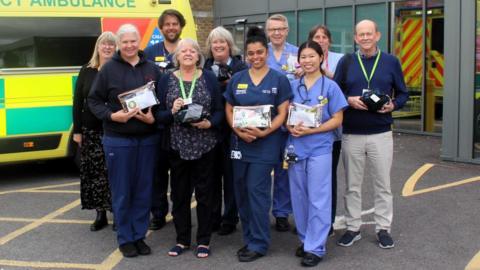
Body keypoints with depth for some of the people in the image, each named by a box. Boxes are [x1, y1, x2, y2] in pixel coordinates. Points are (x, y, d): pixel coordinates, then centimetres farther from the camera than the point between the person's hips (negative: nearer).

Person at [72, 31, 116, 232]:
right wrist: (77, 130, 4)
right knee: (93, 172, 7)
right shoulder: (86, 71, 6)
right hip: (91, 131, 3)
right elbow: (78, 102, 8)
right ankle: (100, 214, 19)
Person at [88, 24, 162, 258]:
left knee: (143, 191, 9)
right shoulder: (109, 69, -1)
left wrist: (154, 117, -9)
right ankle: (125, 239, 17)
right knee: (121, 192, 5)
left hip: (147, 139, 3)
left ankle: (139, 236, 22)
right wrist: (111, 116, -15)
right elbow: (94, 101, 1)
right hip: (117, 140, -3)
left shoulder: (152, 69, 7)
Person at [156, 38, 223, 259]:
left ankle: (204, 241, 16)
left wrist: (209, 123, -17)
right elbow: (159, 114, 3)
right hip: (177, 146, 1)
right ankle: (182, 240, 22)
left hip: (205, 145, -1)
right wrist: (172, 112, -17)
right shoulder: (167, 80, 5)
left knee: (204, 193, 5)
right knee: (179, 193, 8)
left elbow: (220, 111, 2)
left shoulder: (209, 78, 2)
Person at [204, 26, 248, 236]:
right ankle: (213, 217, 22)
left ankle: (230, 219, 15)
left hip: (231, 128, -3)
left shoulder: (240, 67, -3)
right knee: (212, 174, 10)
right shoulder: (205, 68, 8)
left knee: (230, 174, 5)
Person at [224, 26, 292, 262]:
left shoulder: (279, 80, -2)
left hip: (266, 144, -4)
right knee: (242, 193, 9)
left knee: (257, 191, -6)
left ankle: (259, 243, 5)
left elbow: (282, 114, -4)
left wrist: (264, 132, -18)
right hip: (240, 143, 4)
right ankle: (249, 238, 22)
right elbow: (229, 111, 9)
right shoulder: (236, 79, 8)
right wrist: (239, 131, -9)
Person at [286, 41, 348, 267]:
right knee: (299, 197, 10)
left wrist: (310, 130, -16)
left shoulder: (330, 86, -2)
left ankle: (316, 247, 5)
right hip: (295, 147, 4)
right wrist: (290, 127, -10)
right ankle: (305, 239, 25)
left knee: (318, 199, -2)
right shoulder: (293, 86, 8)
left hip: (319, 148, -4)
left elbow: (337, 120, -5)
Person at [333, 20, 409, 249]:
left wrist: (393, 105, -11)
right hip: (351, 134, 1)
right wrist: (349, 100, -13)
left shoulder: (391, 62, 4)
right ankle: (353, 228, 19)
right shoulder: (346, 62, 4)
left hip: (381, 134, 0)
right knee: (352, 185, 8)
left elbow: (403, 94, 9)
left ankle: (383, 228, 17)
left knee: (382, 184, 6)